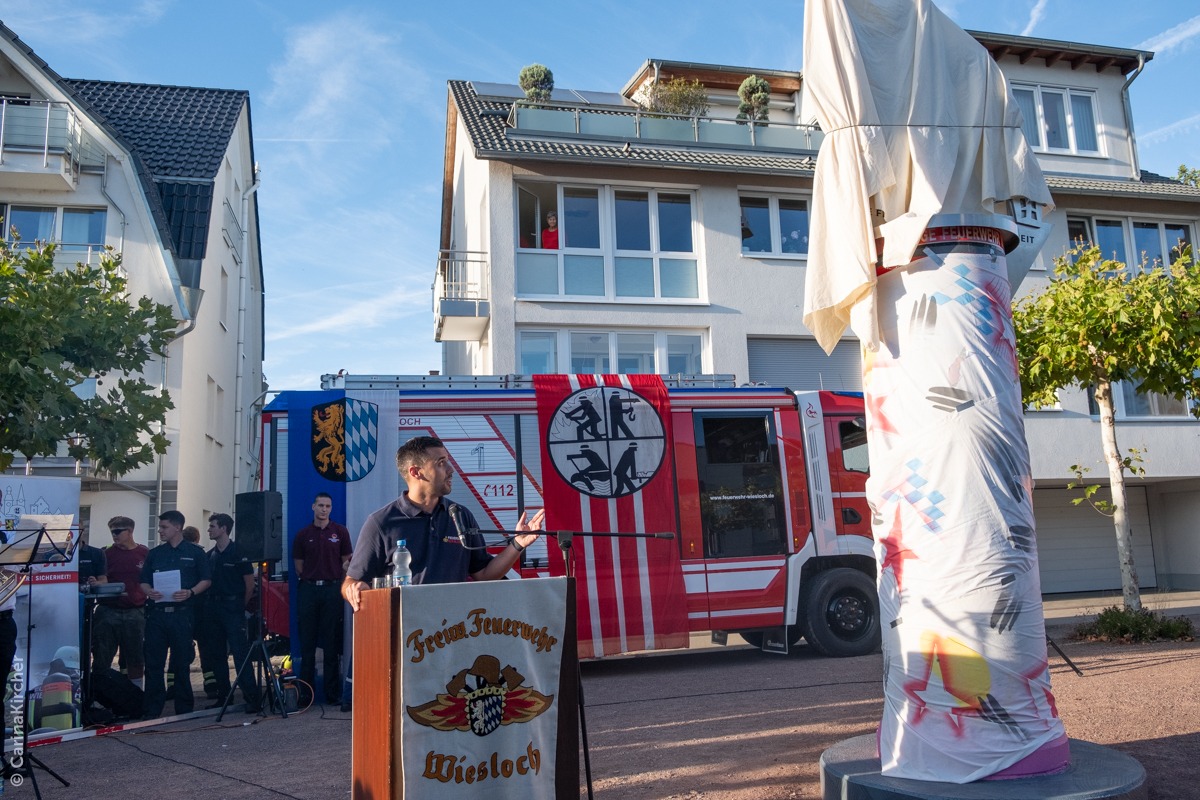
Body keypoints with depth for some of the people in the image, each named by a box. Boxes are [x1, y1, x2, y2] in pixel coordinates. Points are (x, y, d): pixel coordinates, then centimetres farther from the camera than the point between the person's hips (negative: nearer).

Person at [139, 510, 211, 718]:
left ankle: (184, 709, 13)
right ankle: (153, 710, 11)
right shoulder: (155, 554, 14)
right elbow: (144, 582, 15)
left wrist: (190, 593, -15)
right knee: (153, 663, 3)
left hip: (182, 613, -3)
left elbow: (206, 580, 3)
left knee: (181, 662, 3)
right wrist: (149, 592, -8)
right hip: (156, 613, 3)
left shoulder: (195, 552, 4)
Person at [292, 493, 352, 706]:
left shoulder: (340, 532, 4)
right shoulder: (303, 535, 7)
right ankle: (306, 691, 12)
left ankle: (333, 693, 7)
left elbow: (346, 562, 6)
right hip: (309, 590, 1)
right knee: (307, 643, 4)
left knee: (332, 644, 2)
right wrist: (310, 578, -2)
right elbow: (299, 567, 10)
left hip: (332, 589, -1)